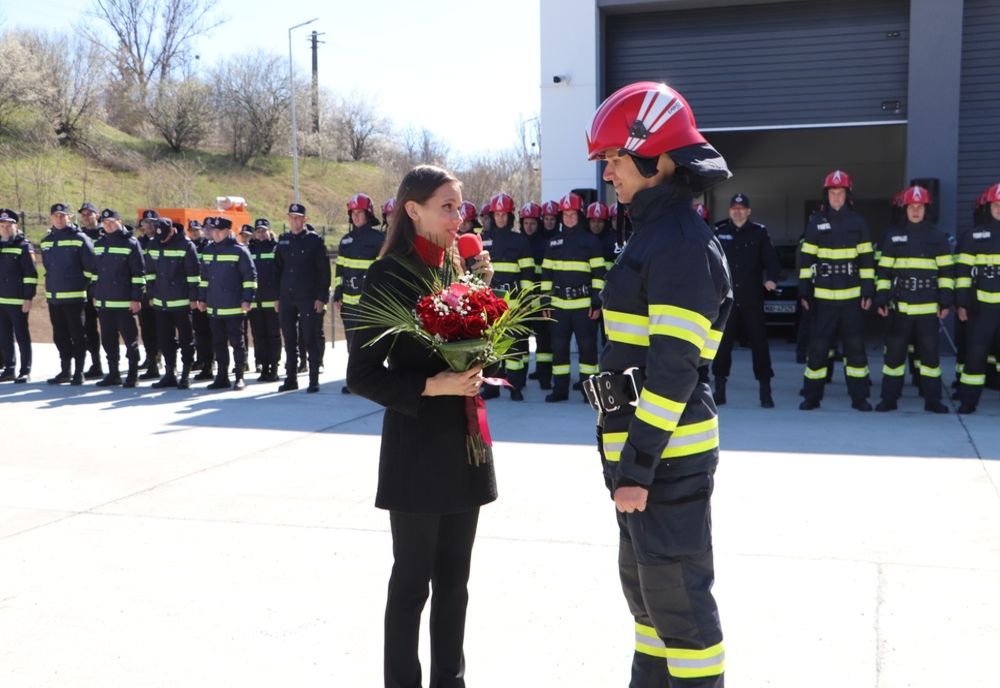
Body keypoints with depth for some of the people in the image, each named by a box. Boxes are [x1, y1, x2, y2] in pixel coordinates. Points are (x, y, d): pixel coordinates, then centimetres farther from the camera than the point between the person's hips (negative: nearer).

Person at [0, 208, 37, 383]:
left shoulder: (24, 246, -5)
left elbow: (31, 274, -10)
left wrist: (28, 298, -15)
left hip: (18, 301, -6)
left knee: (22, 336, 0)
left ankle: (25, 371, 6)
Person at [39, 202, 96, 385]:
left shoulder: (79, 239, -7)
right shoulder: (46, 241, 12)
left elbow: (91, 266, -8)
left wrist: (82, 284, -5)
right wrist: (55, 283, 17)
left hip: (74, 296, -6)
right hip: (53, 296, 6)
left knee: (77, 336, -1)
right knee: (60, 336, 12)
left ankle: (78, 373, 5)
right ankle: (65, 371, 21)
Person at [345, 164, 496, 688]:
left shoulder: (456, 268, 8)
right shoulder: (389, 275, -11)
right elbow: (362, 374, -12)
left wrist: (481, 286, 0)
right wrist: (432, 386, -22)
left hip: (464, 439, 6)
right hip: (417, 446, -6)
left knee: (453, 577, 15)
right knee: (412, 579, 4)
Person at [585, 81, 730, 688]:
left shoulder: (681, 241, -17)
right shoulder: (657, 231, 14)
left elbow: (674, 367, -21)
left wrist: (638, 463, -20)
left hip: (670, 453, -10)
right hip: (646, 444, 10)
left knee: (676, 593, 1)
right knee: (643, 581, 21)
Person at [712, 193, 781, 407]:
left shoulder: (759, 232, 3)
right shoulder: (719, 231, 5)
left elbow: (771, 259, 0)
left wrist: (771, 279, -17)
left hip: (752, 299, -1)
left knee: (759, 343, -1)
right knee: (722, 343, 4)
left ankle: (765, 391, 7)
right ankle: (719, 389, 15)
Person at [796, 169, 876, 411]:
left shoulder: (858, 223, 4)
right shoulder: (815, 222, 3)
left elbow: (867, 259, 5)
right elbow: (806, 258, 4)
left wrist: (868, 291, 0)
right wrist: (804, 291, 1)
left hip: (852, 296, 0)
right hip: (822, 297, 0)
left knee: (855, 346, 4)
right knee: (817, 346, 2)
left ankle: (859, 396, 12)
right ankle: (812, 396, 10)